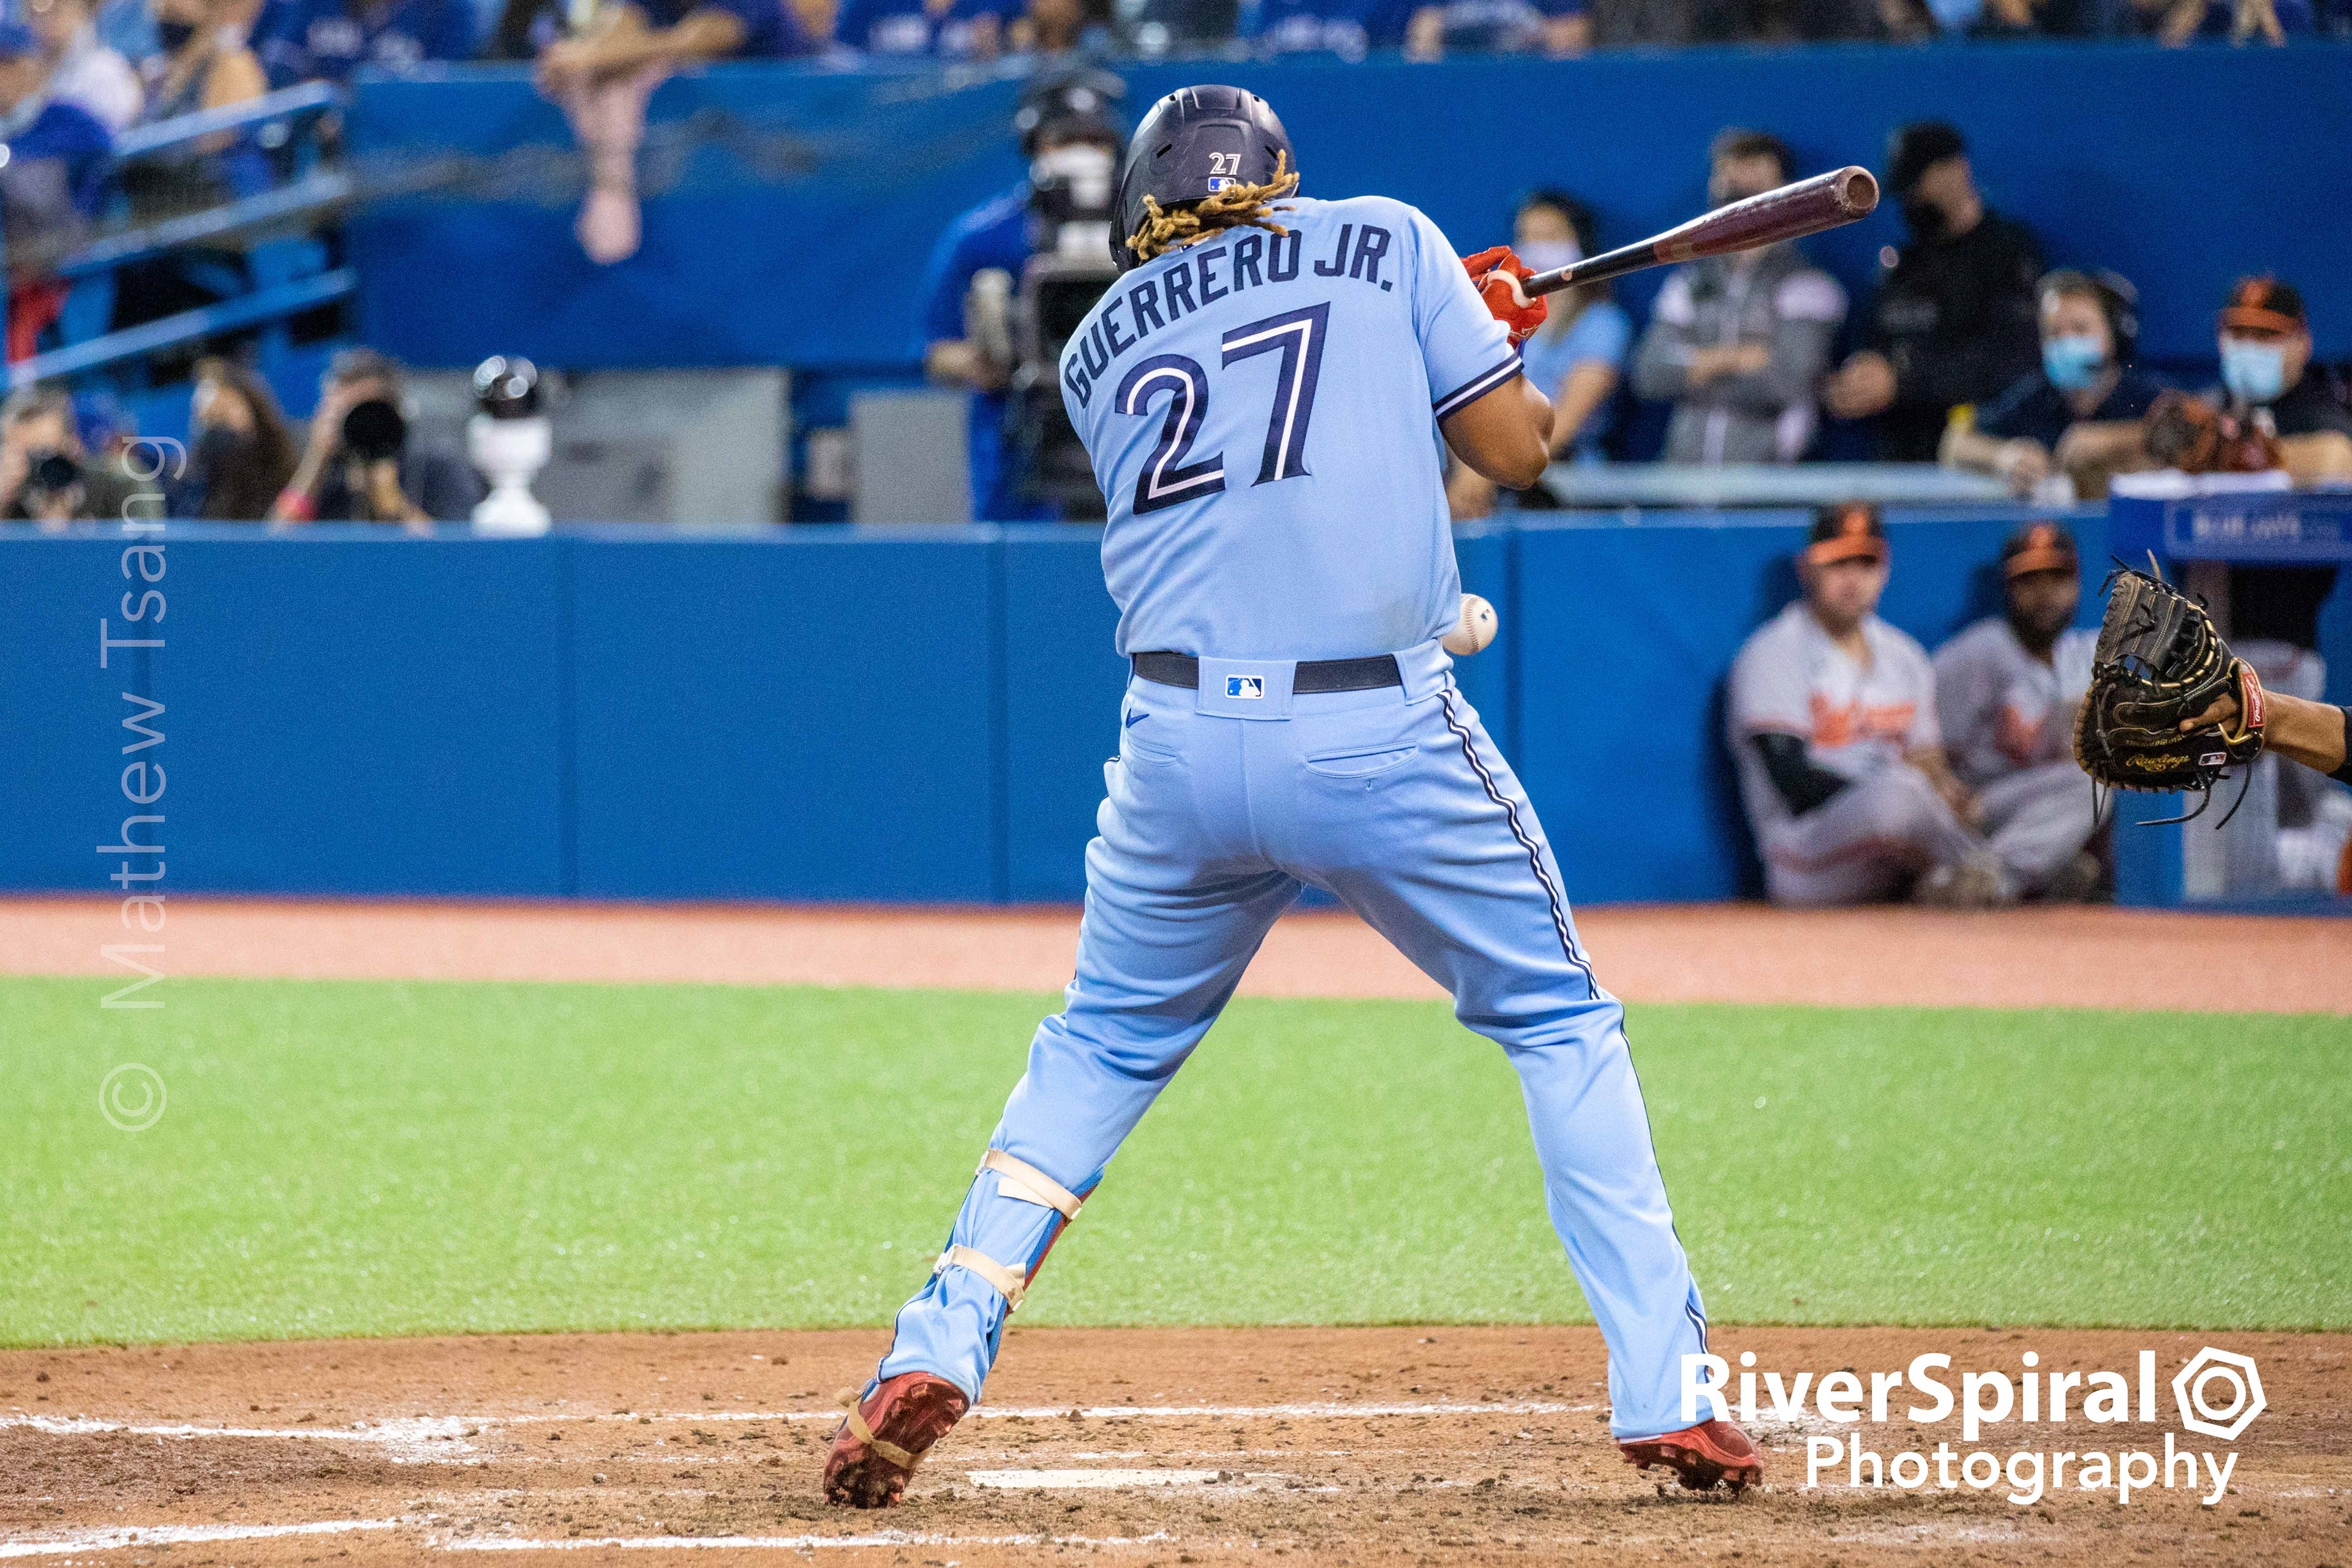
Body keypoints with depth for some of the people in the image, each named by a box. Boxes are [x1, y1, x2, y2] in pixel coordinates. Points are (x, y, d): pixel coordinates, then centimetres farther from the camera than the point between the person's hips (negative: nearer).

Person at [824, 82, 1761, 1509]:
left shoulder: (1100, 346, 19)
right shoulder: (1383, 244, 9)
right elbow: (1512, 447, 7)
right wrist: (1504, 344, 29)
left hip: (1181, 747, 3)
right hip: (1384, 739, -2)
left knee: (1104, 1048, 22)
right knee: (1559, 1021, 14)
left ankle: (936, 1359, 7)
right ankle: (1664, 1391, 6)